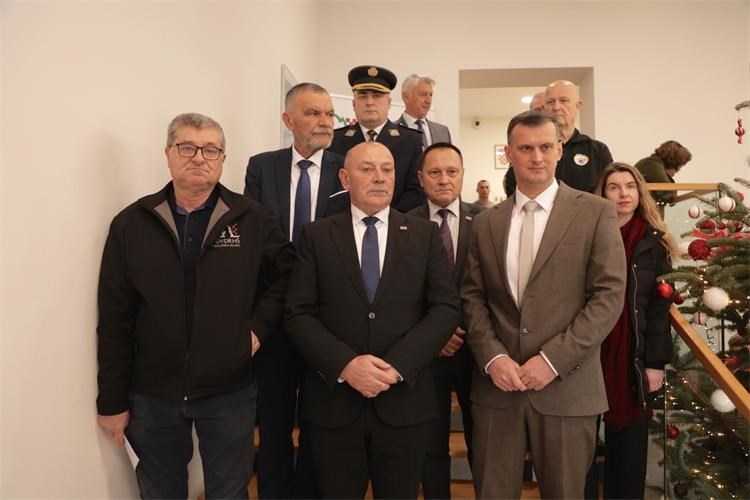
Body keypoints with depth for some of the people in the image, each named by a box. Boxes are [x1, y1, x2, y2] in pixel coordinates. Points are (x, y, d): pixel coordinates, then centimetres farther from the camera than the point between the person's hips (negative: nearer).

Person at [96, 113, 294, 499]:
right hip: (151, 394, 1)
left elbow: (285, 273, 7)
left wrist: (260, 325, -7)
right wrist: (112, 401, -1)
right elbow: (114, 319, -3)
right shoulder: (130, 224, -4)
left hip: (229, 392, 0)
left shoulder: (252, 219, -5)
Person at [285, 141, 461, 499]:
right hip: (333, 402, 0)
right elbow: (297, 314, -4)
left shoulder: (425, 234, 3)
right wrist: (345, 364, -17)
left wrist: (397, 365, -14)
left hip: (404, 401, 1)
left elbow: (447, 308, -3)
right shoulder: (317, 235, 2)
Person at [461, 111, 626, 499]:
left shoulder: (595, 212, 0)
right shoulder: (485, 223, 9)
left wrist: (553, 360, -13)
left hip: (567, 387, -2)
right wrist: (492, 357, -8)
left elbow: (609, 295, -6)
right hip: (496, 385, 2)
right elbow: (473, 297, 7)